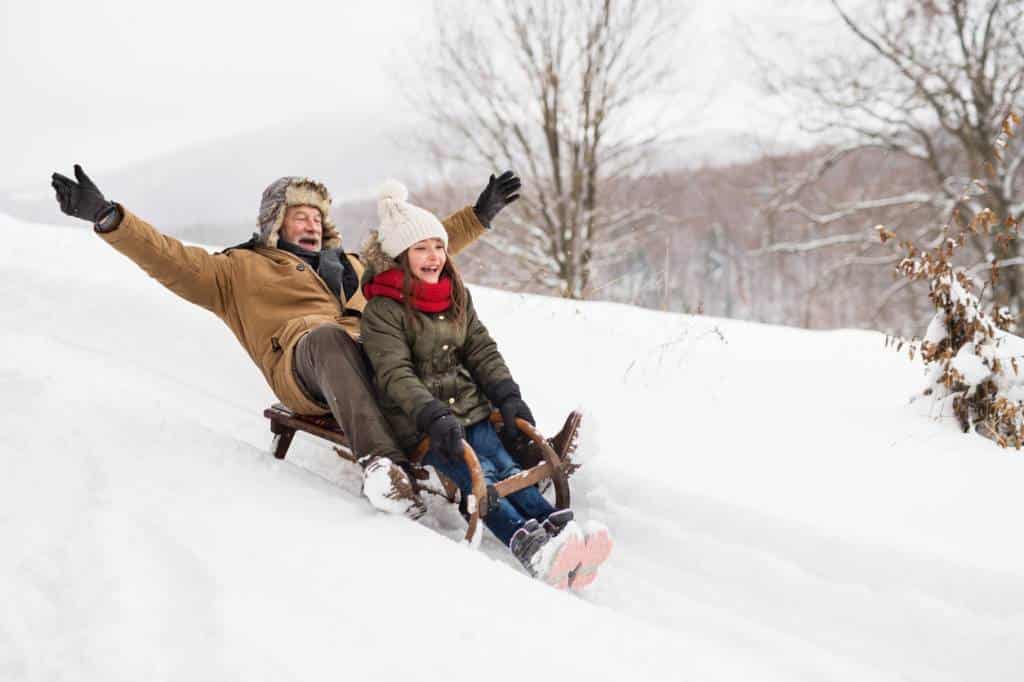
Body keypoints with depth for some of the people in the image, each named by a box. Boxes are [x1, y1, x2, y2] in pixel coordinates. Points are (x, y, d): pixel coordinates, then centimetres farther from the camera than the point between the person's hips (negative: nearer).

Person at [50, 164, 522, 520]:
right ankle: (380, 462, -56)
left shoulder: (352, 268, 40)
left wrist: (480, 214, 40)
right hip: (304, 359, -5)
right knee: (328, 335, -41)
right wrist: (107, 217, 1)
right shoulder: (241, 270, 27)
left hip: (372, 363, 5)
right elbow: (171, 260, 14)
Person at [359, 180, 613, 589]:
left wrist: (507, 396, -1)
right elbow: (395, 375, -19)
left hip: (469, 408, 6)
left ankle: (558, 528, -38)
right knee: (478, 477, -26)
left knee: (506, 468, -17)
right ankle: (527, 545, -44)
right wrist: (433, 417, -31)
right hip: (417, 423, -5)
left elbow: (481, 350, 13)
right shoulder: (382, 311, -10)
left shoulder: (456, 295, 12)